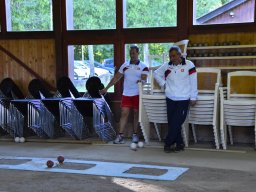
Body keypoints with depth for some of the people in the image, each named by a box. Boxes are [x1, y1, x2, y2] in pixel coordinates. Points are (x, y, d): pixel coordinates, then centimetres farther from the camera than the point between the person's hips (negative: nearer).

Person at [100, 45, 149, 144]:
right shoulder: (125, 65, 7)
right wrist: (106, 88, 4)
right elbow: (116, 78, 8)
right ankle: (120, 135, -1)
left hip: (137, 94, -2)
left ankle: (135, 135, 14)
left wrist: (141, 81, -36)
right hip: (126, 94, 2)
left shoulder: (143, 67, -1)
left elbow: (144, 79, -11)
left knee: (136, 114, 5)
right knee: (124, 114, -1)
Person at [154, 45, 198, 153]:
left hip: (183, 99, -3)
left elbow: (193, 82, -4)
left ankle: (168, 143, 3)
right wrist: (163, 84, 6)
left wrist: (193, 98, -5)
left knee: (176, 123, -7)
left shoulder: (189, 65, -7)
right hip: (170, 99, 4)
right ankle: (179, 143, 15)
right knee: (172, 123, 4)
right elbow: (156, 73, 18)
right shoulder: (167, 66, 2)